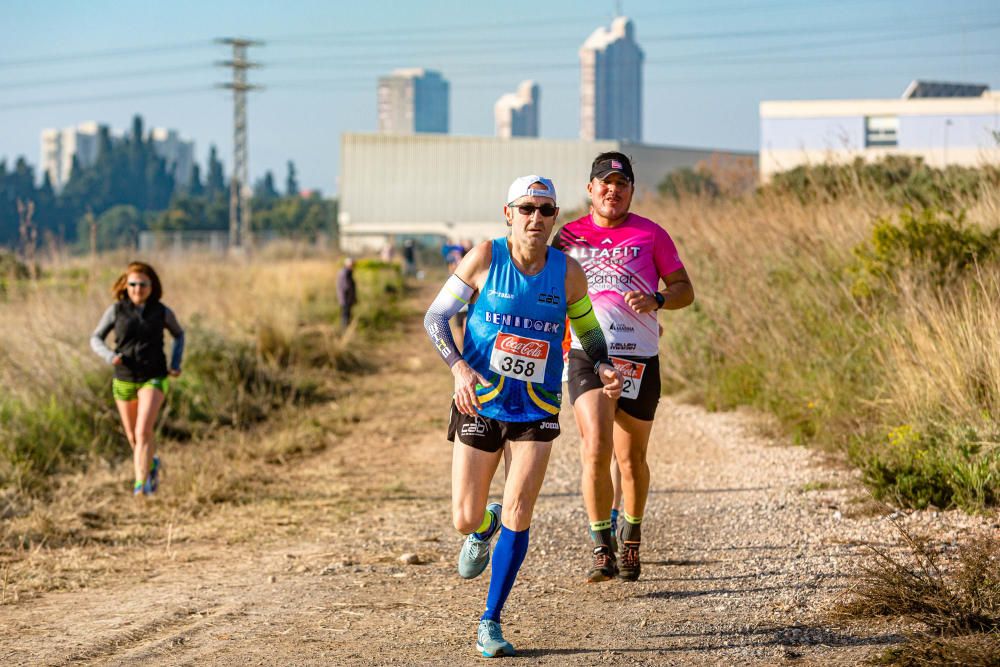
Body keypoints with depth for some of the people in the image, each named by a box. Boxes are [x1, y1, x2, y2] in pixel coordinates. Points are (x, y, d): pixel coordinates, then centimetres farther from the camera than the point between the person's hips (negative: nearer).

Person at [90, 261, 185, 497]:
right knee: (133, 437, 16)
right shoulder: (116, 310, -5)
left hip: (153, 379, -2)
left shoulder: (162, 312, -4)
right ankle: (152, 464, 47)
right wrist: (110, 356, -18)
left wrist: (175, 364, 3)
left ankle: (141, 484, -21)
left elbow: (179, 334, 15)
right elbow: (96, 338, 2)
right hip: (124, 380, 2)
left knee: (143, 431, -21)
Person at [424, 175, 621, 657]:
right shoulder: (485, 258, -9)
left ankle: (490, 623, 3)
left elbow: (588, 331, 12)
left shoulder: (567, 272, -3)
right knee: (465, 520, 2)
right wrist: (458, 366, -21)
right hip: (480, 403, 0)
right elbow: (435, 317, -4)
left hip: (537, 411, 1)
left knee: (518, 514, -11)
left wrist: (603, 368, -9)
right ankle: (484, 527, 43)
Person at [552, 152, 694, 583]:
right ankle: (602, 551, -12)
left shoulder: (650, 235, 6)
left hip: (638, 358, 0)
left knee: (631, 459, 9)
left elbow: (685, 290, 8)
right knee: (595, 450, -17)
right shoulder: (569, 236, 10)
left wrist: (656, 300, -12)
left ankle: (630, 539, 32)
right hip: (587, 354, 0)